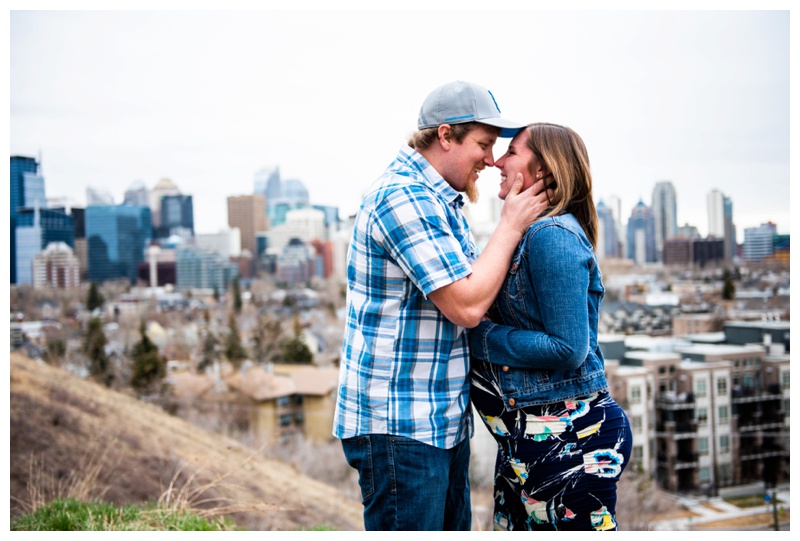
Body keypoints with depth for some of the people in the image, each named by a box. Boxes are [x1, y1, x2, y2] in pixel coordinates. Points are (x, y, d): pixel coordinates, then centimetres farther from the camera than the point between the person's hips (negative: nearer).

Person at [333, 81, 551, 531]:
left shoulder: (439, 200, 16)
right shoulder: (403, 195, -17)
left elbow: (471, 287, 26)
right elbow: (466, 305, -21)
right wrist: (511, 225, -10)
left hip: (444, 420, 10)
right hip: (399, 426, -10)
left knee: (453, 526, 17)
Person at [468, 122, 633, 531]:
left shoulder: (552, 235, -17)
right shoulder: (530, 233, 12)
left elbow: (568, 349, -21)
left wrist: (479, 335, -15)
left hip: (568, 437, -10)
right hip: (527, 436, 10)